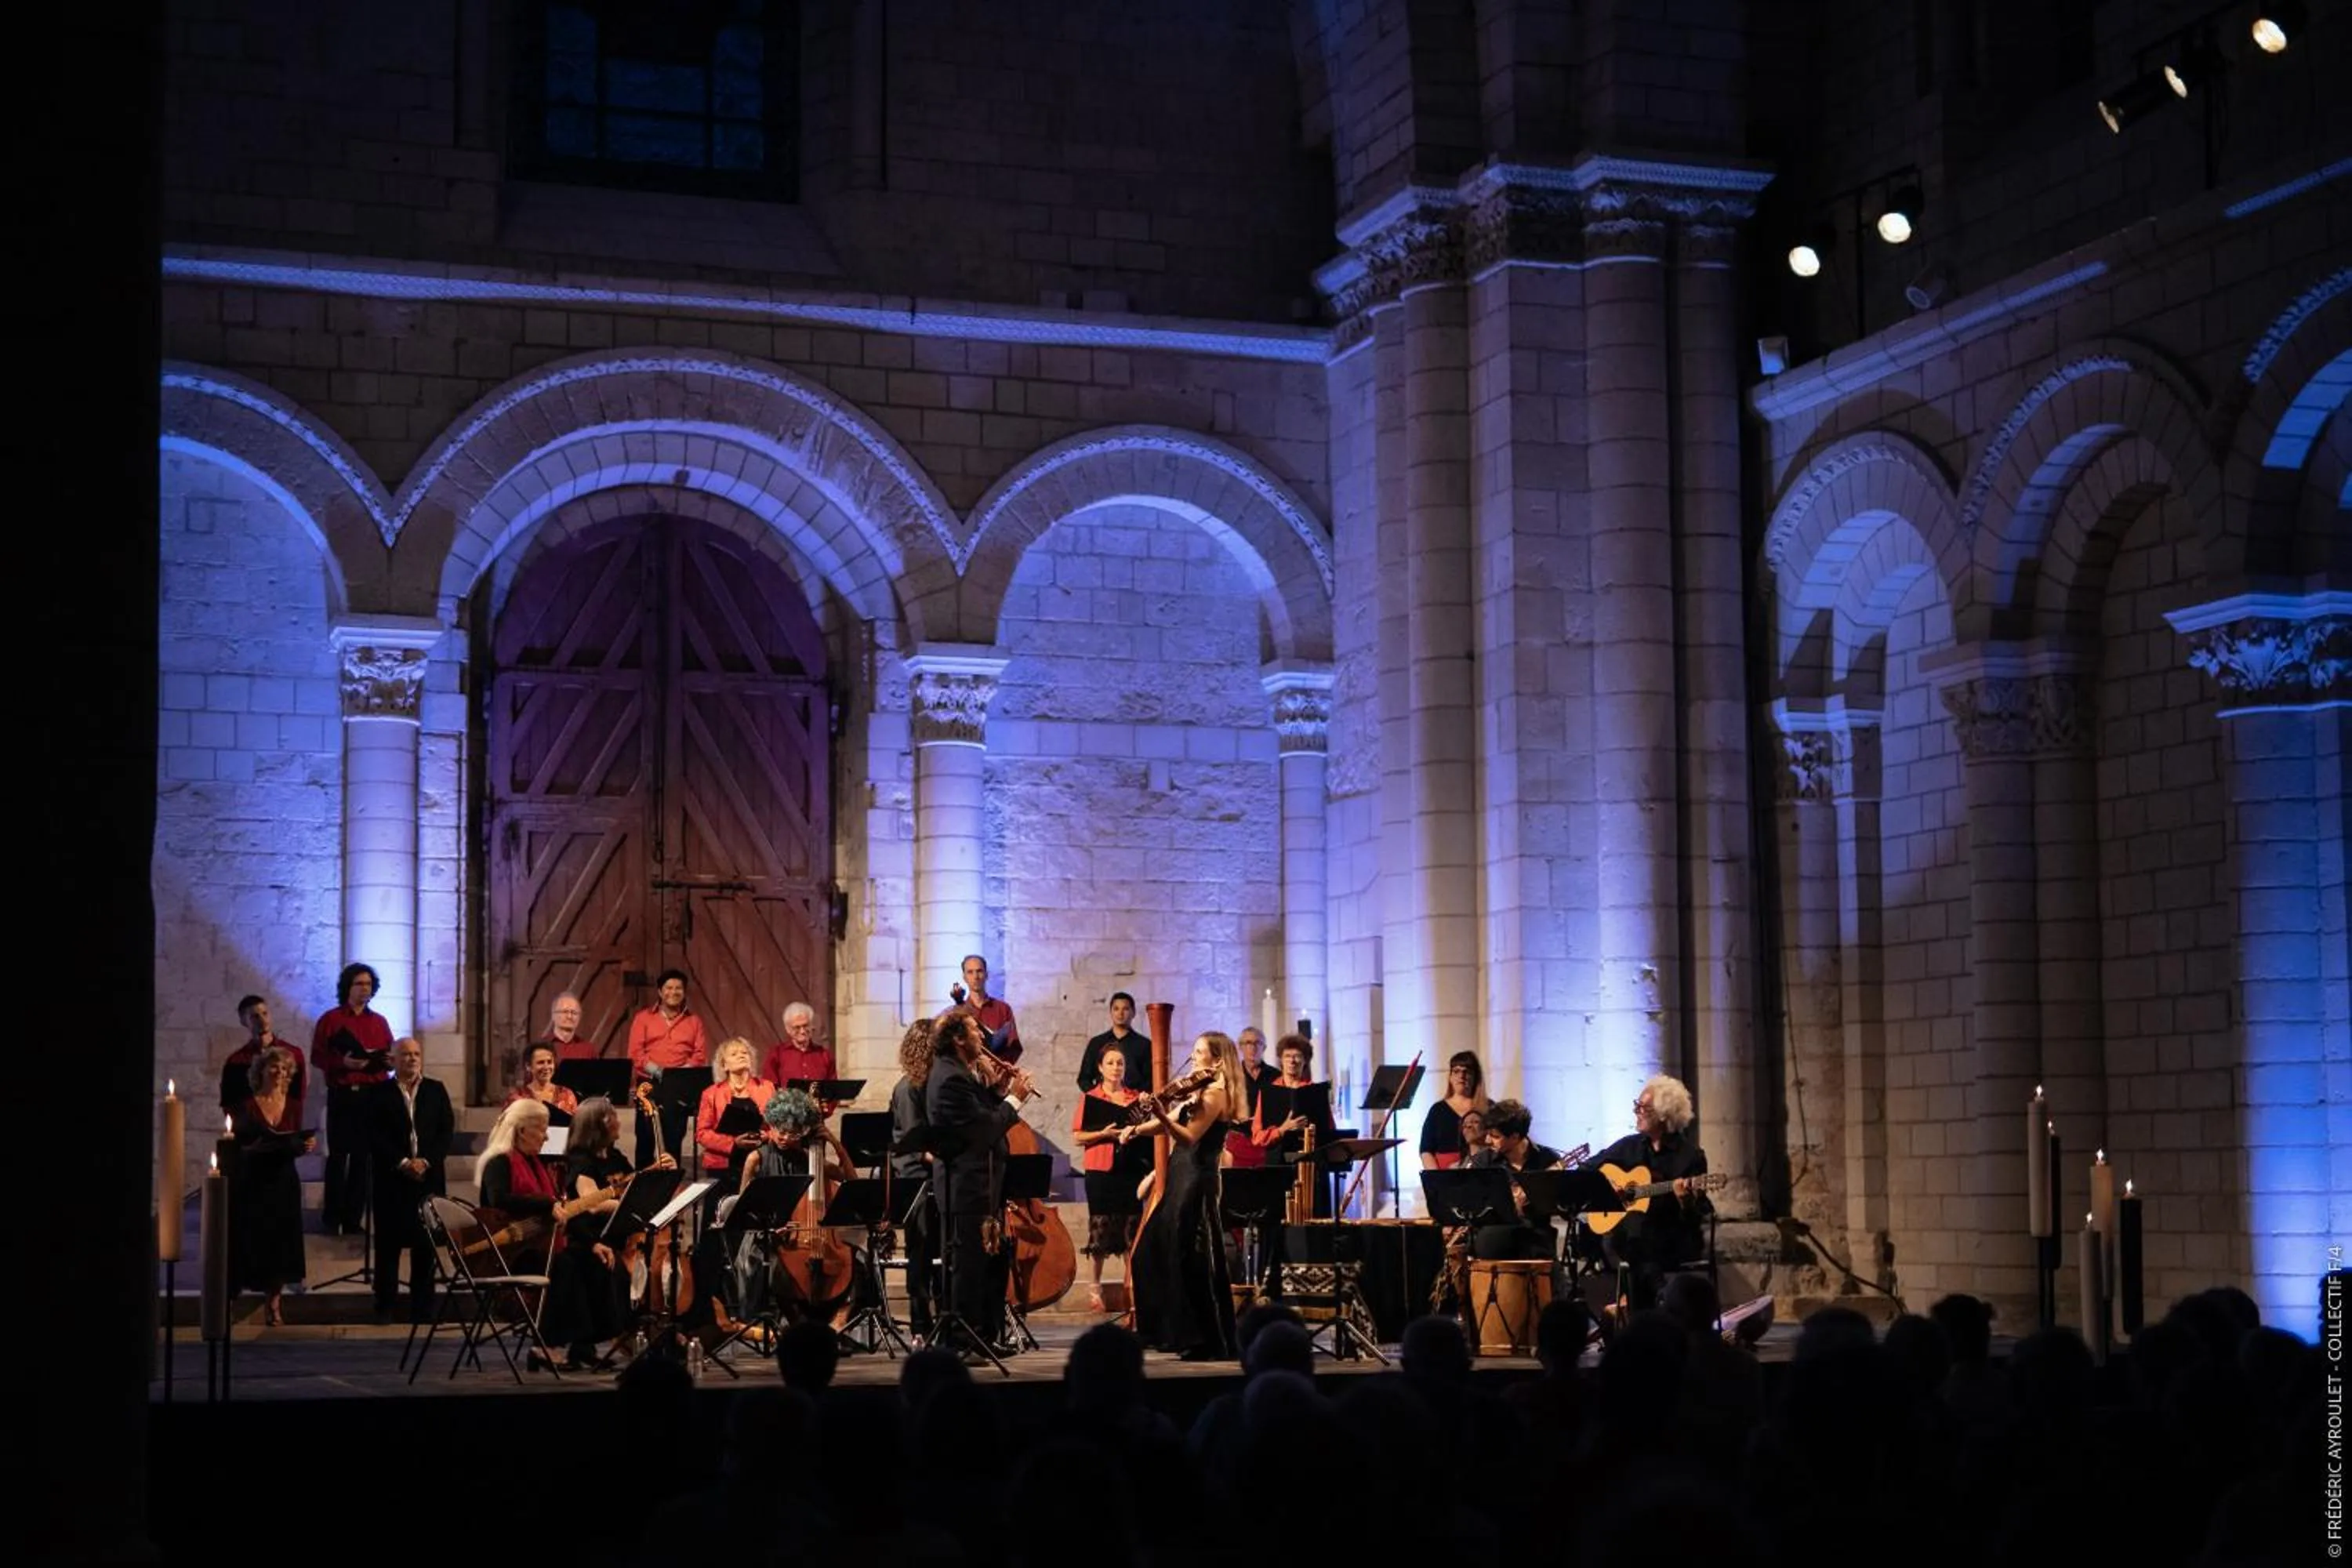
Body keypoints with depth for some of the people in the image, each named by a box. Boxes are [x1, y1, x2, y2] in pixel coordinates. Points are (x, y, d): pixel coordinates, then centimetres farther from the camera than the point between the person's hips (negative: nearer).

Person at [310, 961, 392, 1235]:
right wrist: (343, 1062, -18)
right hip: (342, 1094, -3)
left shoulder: (379, 1022, 15)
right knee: (338, 1155, -3)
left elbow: (391, 1057, 15)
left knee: (363, 1156, 1)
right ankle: (334, 1218, 2)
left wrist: (390, 1061, -8)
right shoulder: (330, 1019, 3)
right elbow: (317, 1057, -2)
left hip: (373, 1095, 3)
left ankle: (354, 1218, 4)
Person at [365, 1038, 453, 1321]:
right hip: (391, 1180, -2)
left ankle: (423, 1305, 7)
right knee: (389, 1242, 1)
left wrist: (426, 1162, -9)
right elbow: (375, 1136, -4)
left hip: (429, 1178, 2)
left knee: (426, 1244, 2)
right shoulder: (379, 1093, 4)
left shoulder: (436, 1090, 11)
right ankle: (385, 1305, 7)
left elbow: (447, 1130, 4)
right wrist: (403, 1163, -13)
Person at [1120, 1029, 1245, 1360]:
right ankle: (1172, 1330, 23)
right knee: (1152, 1254, 15)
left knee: (1195, 1264, -8)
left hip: (1197, 1183, -10)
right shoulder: (1199, 1092, 19)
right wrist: (1137, 1129, 1)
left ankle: (1215, 1343, -3)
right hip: (1180, 1181, 10)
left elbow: (1189, 1136, -22)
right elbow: (1169, 1127, 17)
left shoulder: (1216, 1092, -11)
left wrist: (1159, 1114, -34)